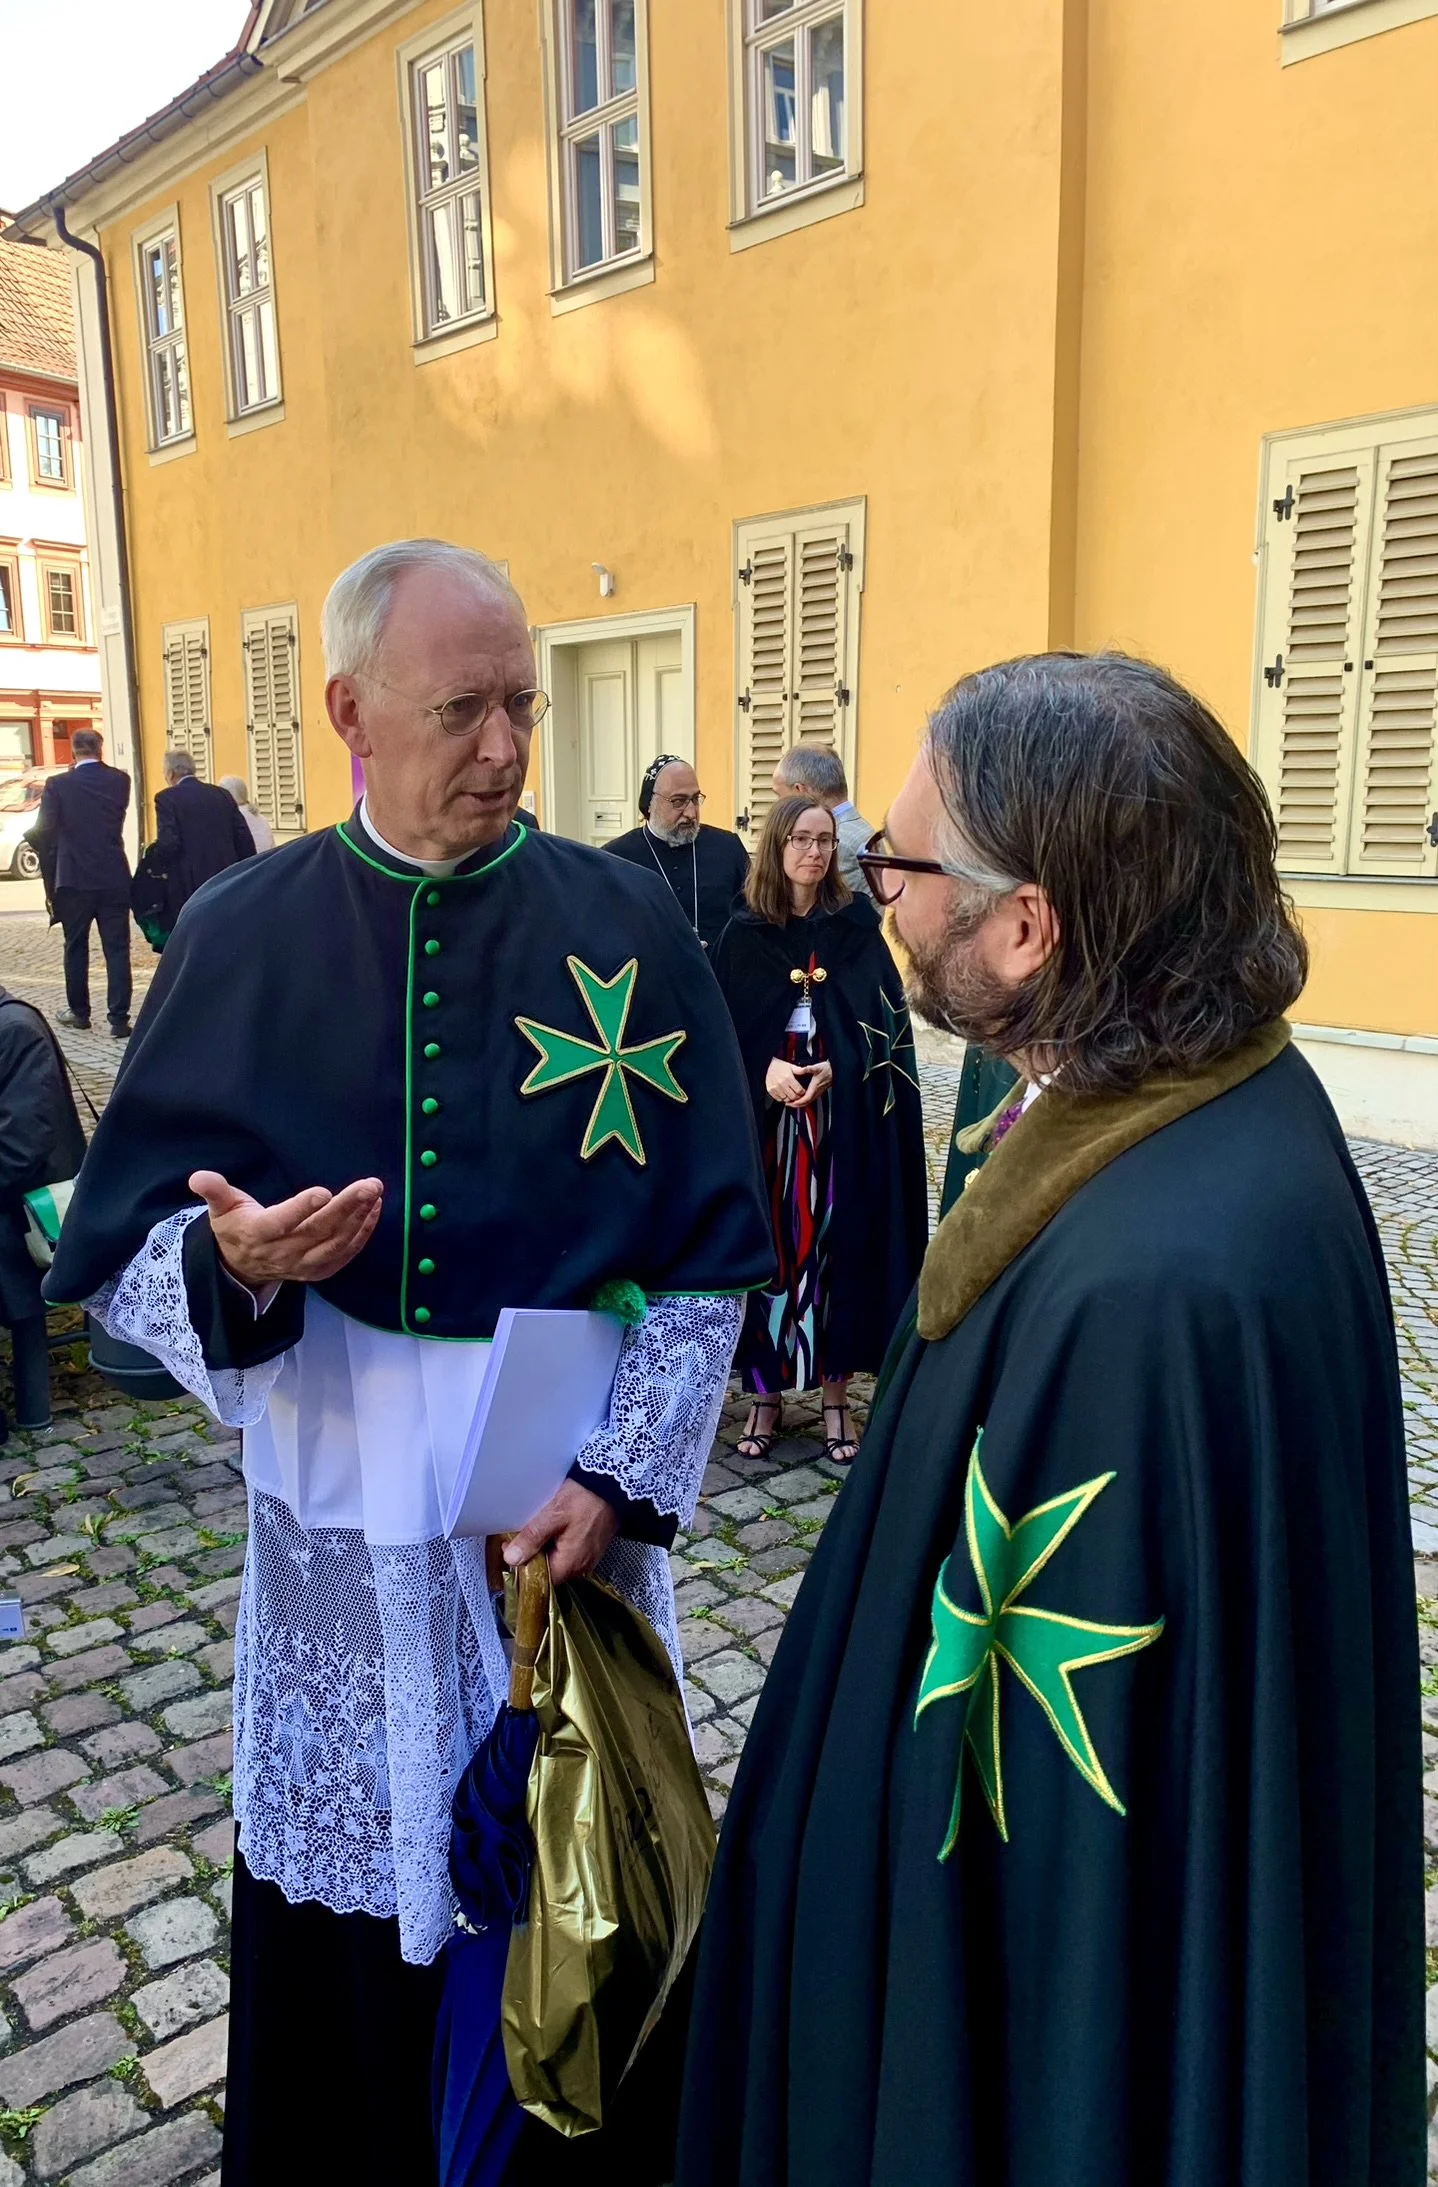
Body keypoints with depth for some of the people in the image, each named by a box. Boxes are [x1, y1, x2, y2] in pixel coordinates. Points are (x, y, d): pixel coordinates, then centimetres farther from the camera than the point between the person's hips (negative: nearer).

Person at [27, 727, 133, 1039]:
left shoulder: (58, 785, -6)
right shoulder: (119, 780, 0)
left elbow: (43, 835, -6)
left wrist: (50, 881, 5)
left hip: (73, 881, -1)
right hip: (115, 879, 1)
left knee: (76, 948, 13)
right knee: (117, 949, 1)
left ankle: (79, 1012, 22)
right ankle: (119, 1018, -4)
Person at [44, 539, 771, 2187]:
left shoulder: (628, 928, -6)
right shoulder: (237, 936, -3)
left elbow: (709, 1244, -3)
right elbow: (115, 1255, -1)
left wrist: (624, 1478, -12)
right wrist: (231, 1266, -23)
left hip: (565, 1510, 0)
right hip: (339, 1520, 1)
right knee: (348, 1933, 15)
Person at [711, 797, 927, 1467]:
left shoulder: (857, 926, 4)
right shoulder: (743, 932, 4)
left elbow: (886, 1018, 0)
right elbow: (721, 1028, 1)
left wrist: (833, 1068, -14)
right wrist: (765, 1069, -16)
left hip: (844, 1113, 0)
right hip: (761, 1111, 0)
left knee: (837, 1240, 2)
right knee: (766, 1242, 2)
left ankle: (835, 1394, 14)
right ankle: (766, 1393, 14)